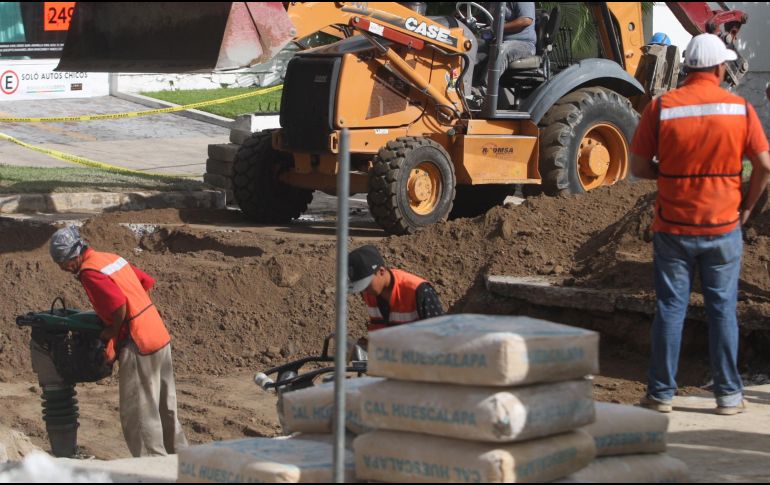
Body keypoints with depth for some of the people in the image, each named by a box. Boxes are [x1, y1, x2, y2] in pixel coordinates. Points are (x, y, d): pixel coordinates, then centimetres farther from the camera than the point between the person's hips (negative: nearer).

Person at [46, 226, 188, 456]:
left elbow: (119, 305, -24)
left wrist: (111, 333, -9)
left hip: (138, 344, -9)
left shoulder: (90, 272, -14)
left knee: (137, 413, -2)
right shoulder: (112, 258, 13)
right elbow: (147, 282, 18)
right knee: (165, 408, 19)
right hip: (160, 336, 9)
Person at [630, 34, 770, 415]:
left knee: (670, 309, 7)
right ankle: (728, 394, 13)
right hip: (723, 227, 0)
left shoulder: (660, 108, -6)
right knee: (723, 309, 9)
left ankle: (661, 394, 11)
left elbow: (638, 166, -4)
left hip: (673, 229, 0)